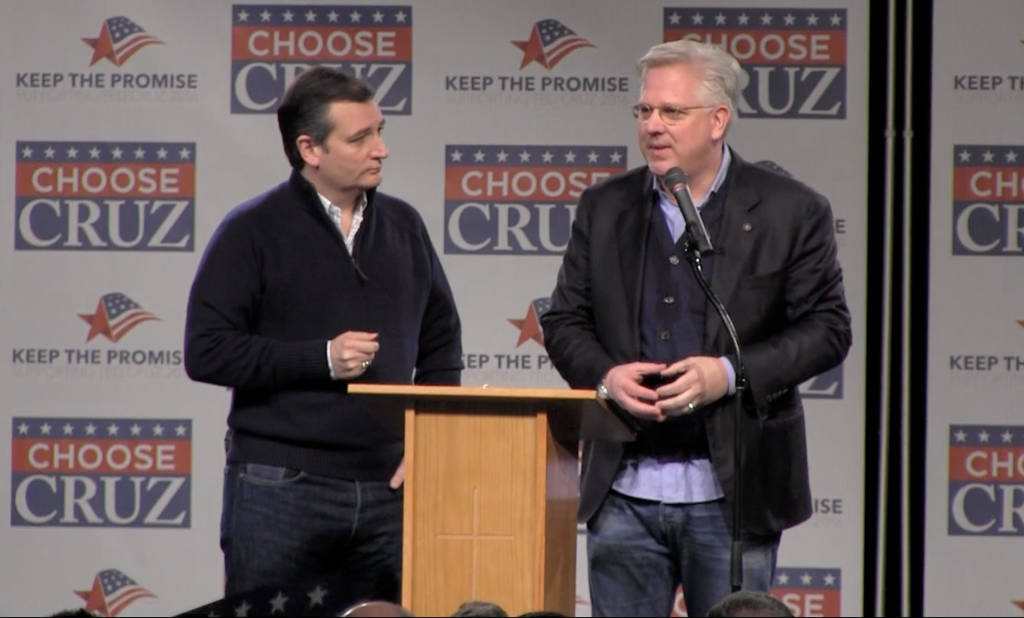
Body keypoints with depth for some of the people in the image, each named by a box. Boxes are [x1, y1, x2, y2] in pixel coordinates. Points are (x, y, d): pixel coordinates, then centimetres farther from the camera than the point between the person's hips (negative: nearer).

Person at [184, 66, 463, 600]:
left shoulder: (403, 226, 12)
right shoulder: (254, 231, -2)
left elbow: (441, 342, 20)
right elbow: (206, 352, -8)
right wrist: (322, 358, -14)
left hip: (387, 488, 4)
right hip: (279, 489, -4)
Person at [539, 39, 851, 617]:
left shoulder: (791, 211, -1)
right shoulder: (605, 207, 9)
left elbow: (827, 329, -3)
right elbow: (564, 320, 11)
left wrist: (730, 372, -17)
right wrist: (605, 374, -10)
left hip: (733, 495, -3)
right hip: (625, 492, 3)